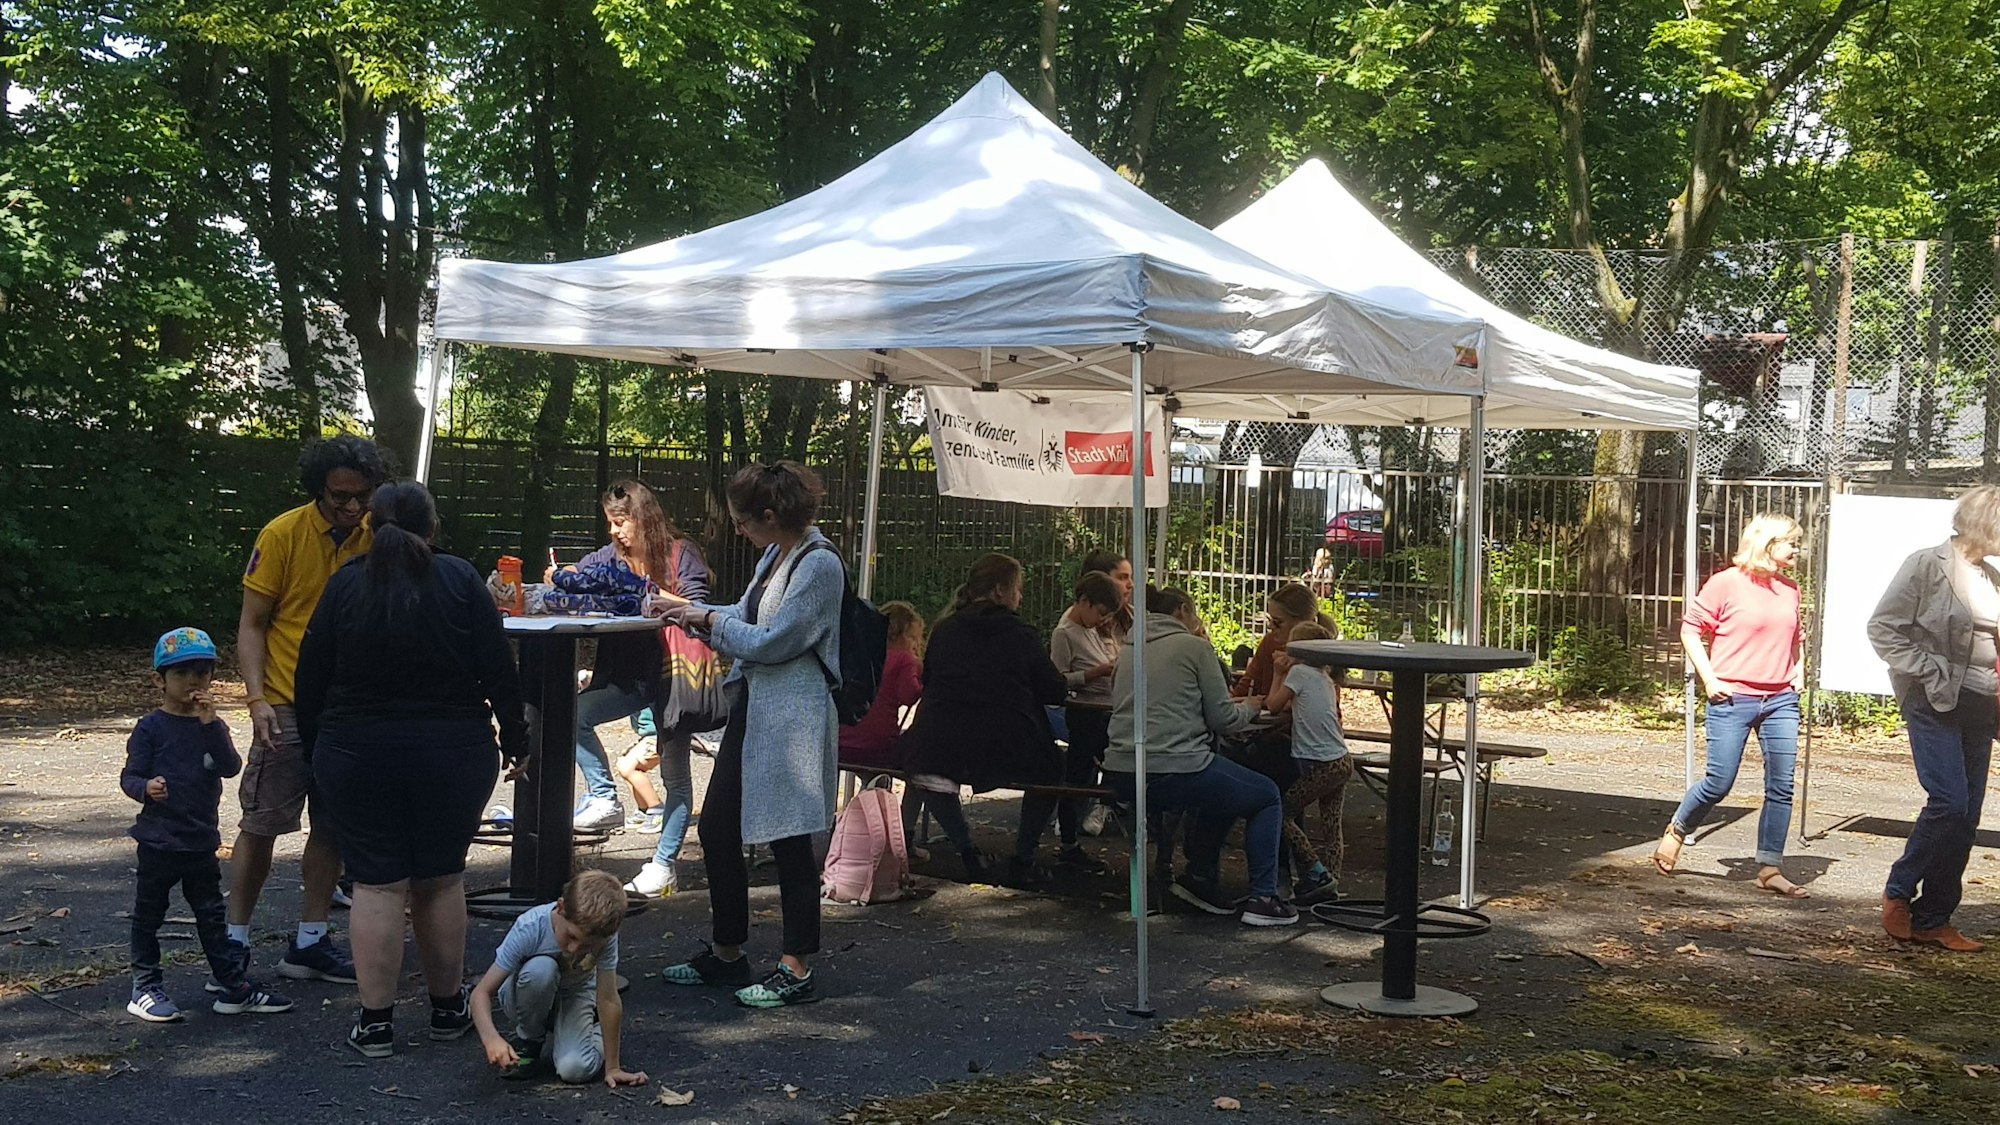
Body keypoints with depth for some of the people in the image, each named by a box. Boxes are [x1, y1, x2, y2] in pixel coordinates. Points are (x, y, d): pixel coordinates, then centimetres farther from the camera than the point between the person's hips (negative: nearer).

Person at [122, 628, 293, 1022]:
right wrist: (147, 789, -32)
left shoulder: (212, 726, 6)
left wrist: (211, 725, -20)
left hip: (202, 841, 5)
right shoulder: (151, 728, -7)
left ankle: (235, 986, 18)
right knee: (149, 915, 7)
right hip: (160, 839, -4)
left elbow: (231, 767, -9)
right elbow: (129, 776, -10)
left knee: (211, 915, 13)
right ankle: (145, 988, 18)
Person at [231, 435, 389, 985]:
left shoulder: (379, 537, 0)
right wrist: (257, 699, -18)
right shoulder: (282, 535, -9)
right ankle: (235, 940, 12)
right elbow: (252, 625, -6)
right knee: (261, 825, 1)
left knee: (334, 827, 9)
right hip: (288, 706, -4)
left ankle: (309, 942, 19)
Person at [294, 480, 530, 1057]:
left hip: (359, 757, 0)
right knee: (441, 881, 11)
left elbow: (311, 680, 2)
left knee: (377, 886, 3)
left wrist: (315, 746, 14)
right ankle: (448, 1010, 21)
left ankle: (375, 1023, 4)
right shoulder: (460, 580, -5)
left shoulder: (345, 586, -2)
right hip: (453, 756, 0)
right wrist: (515, 739, 6)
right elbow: (500, 671, -5)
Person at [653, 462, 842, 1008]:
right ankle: (727, 953, 27)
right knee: (717, 830, 12)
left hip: (791, 718, -10)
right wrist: (695, 611, 6)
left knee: (789, 839, -1)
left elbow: (770, 641, -19)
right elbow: (747, 617, 19)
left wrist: (712, 621, -7)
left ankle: (797, 970, 10)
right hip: (752, 709, 10)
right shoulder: (775, 555, 11)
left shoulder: (819, 564, -18)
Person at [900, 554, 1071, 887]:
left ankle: (967, 853, 20)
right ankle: (1023, 859, 22)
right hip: (1009, 752, -1)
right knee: (1049, 769, 28)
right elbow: (1055, 691, 5)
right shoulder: (1020, 634, 1)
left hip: (943, 750, 2)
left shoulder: (944, 630, 9)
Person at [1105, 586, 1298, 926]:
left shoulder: (1130, 651, 16)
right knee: (1268, 797, 15)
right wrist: (1249, 706, 20)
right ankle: (1262, 899, 11)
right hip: (1174, 772, -7)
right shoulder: (1195, 647, -2)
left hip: (1120, 777, 7)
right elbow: (1224, 721, -2)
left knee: (1224, 794, 33)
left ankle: (1199, 877, 26)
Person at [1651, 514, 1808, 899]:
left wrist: (1797, 672, 13)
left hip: (1781, 701, 5)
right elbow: (1691, 629, -3)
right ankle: (1677, 831, 24)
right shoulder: (1726, 583, -6)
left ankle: (1770, 868, 8)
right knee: (1718, 783, -3)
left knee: (1781, 787, 1)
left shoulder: (1790, 590, 11)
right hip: (1732, 698, -5)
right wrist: (1709, 680, -9)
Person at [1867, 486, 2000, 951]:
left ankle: (1932, 919, 12)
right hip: (1935, 703, -6)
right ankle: (1899, 892, 4)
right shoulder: (1929, 565, -6)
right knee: (1949, 801, -16)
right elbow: (1883, 628, -8)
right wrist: (1929, 672, -14)